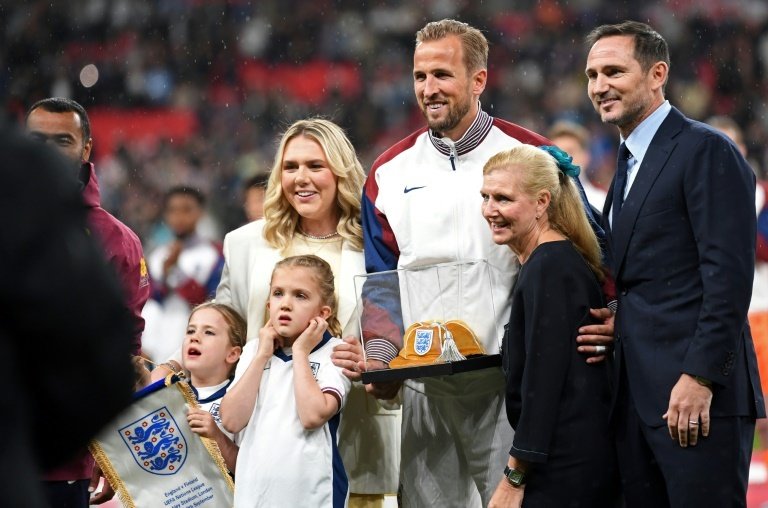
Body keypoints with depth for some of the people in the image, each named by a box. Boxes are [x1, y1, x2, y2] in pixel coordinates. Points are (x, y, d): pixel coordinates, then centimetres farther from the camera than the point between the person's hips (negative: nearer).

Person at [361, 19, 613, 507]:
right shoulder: (391, 171, 10)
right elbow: (380, 279, 13)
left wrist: (600, 322, -17)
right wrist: (380, 356, -3)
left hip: (508, 382, -3)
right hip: (425, 387, 3)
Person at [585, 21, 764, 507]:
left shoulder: (706, 151, -7)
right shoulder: (629, 165, 21)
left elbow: (729, 275, -15)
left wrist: (700, 378, -19)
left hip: (695, 396, -9)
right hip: (640, 396, 9)